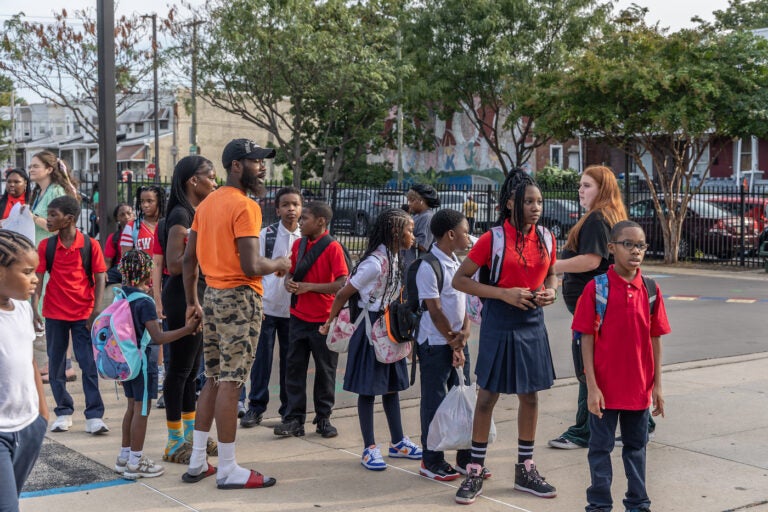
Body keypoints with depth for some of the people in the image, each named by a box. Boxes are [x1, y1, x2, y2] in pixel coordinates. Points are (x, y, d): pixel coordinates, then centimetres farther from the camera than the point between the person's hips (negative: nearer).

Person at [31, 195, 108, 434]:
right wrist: (34, 307, -14)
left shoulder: (90, 245, -5)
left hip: (84, 314, -3)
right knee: (56, 365, 9)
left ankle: (94, 416, -1)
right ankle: (63, 413, 20)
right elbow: (38, 278, -2)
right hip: (54, 313, 3)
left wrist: (97, 310, -11)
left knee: (89, 365, -4)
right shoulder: (45, 246, 0)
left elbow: (100, 278, -4)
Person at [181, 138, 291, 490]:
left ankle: (197, 462, 21)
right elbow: (251, 267, -22)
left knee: (213, 380, 15)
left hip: (212, 296, 9)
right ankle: (228, 470, 5)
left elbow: (188, 258, 15)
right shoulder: (245, 207, -15)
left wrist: (192, 302, 21)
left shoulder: (207, 203, 12)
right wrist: (279, 264, -3)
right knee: (230, 383, -3)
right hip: (239, 299, -9)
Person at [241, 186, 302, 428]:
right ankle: (256, 406, 12)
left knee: (290, 359, 9)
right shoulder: (266, 234, -1)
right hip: (267, 305, -1)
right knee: (262, 357, 2)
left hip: (293, 307, 1)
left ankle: (288, 407, 19)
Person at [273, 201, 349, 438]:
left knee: (325, 370, 7)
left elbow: (342, 284, -18)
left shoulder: (333, 248, -11)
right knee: (294, 367, 6)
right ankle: (294, 419, 13)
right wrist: (289, 282, -6)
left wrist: (309, 287, -20)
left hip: (324, 319, -5)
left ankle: (323, 418, 19)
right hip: (298, 317, 5)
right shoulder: (298, 244, 7)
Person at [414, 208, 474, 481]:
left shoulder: (457, 263, 10)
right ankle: (431, 462, 12)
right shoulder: (428, 266, -16)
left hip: (457, 342, 8)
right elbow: (435, 310, -16)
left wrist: (464, 333, -5)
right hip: (436, 344, -8)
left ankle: (466, 457, 22)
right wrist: (453, 342, -10)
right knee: (434, 402, 1)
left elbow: (464, 300, 11)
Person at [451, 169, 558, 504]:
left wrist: (551, 291, -4)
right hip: (499, 324, -5)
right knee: (487, 397, 2)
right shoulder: (492, 239, -11)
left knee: (530, 396, 11)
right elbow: (460, 280, -9)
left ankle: (526, 469, 25)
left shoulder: (546, 239, 3)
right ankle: (475, 471, 13)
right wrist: (504, 293, -18)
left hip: (532, 325, 5)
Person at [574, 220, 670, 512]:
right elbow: (587, 338, -9)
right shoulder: (596, 288, -9)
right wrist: (592, 386, -12)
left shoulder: (650, 290, 1)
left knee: (636, 446, 16)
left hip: (640, 386, 3)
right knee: (601, 447, 8)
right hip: (605, 386, -3)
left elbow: (655, 339, 5)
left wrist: (657, 385, 5)